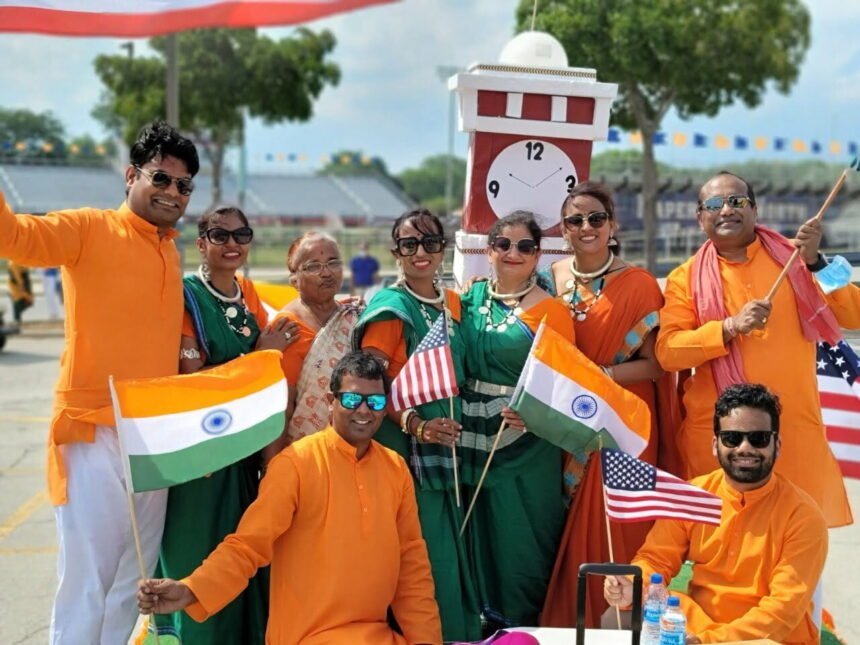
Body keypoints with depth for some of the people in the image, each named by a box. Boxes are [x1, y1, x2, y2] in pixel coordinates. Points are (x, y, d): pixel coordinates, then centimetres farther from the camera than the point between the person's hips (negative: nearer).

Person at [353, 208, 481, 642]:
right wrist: (416, 425, -27)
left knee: (448, 553, 12)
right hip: (403, 451, -6)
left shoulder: (452, 303, 11)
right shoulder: (390, 308, -9)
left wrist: (450, 428, 9)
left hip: (445, 448, 7)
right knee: (420, 557, -5)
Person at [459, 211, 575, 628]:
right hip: (475, 444, 5)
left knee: (521, 543, 2)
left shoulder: (550, 310, -6)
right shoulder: (470, 298, 8)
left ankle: (525, 630, 17)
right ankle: (487, 624, 26)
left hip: (526, 448, -4)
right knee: (481, 539, 12)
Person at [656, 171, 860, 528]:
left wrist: (815, 263, -11)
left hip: (795, 426, 1)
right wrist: (730, 327, -18)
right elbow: (667, 351, -7)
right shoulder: (686, 278, 3)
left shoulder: (791, 256, 6)